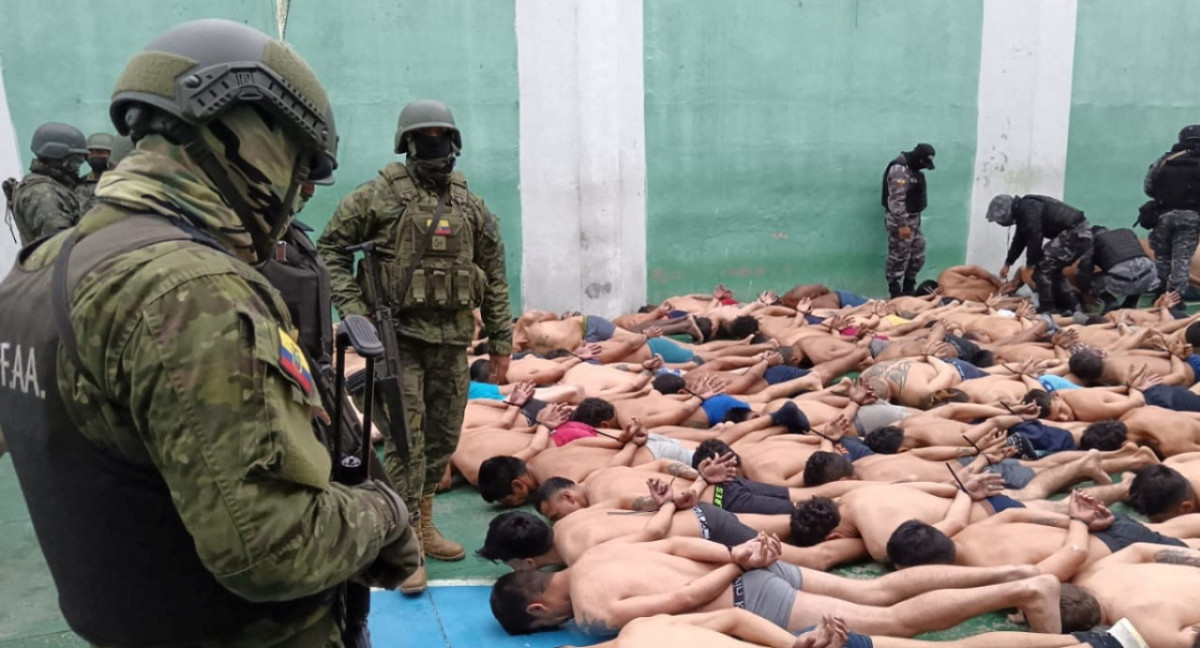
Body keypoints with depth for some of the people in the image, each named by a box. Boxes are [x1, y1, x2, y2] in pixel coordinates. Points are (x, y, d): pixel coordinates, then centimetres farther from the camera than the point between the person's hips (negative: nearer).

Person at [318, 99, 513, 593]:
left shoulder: (471, 207, 11)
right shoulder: (379, 195, -2)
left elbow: (495, 278, 13)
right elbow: (331, 249, 0)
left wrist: (500, 342, 10)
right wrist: (353, 309, -11)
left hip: (453, 339, 5)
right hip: (399, 335, -5)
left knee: (443, 437, 12)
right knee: (406, 440, -6)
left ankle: (422, 524, 30)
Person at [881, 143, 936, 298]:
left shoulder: (913, 168, 12)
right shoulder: (899, 169, -20)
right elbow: (896, 200, -25)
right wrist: (902, 225, -26)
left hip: (913, 218, 10)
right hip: (900, 221, -10)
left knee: (918, 255, 15)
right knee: (899, 258, -4)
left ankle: (909, 288, 27)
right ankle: (895, 293, 4)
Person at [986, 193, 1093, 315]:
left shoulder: (1027, 209, -17)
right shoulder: (1022, 210, 15)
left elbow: (1034, 238, -19)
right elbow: (1019, 240, 26)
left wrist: (1030, 264, -7)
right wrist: (1007, 263, 28)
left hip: (1075, 233, -10)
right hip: (1081, 233, 10)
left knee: (1043, 265, -10)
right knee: (1052, 269, 19)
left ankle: (1047, 309, -6)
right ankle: (1068, 307, 24)